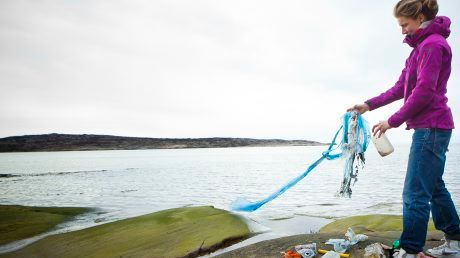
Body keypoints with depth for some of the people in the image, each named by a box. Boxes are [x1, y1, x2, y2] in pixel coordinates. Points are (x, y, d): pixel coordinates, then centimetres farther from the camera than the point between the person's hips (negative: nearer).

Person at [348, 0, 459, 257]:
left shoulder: (432, 44, -12)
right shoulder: (422, 46, 20)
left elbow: (424, 92, -20)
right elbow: (400, 89, 18)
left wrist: (393, 121, -15)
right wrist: (368, 105, 11)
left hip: (431, 127, -11)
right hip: (432, 128, 11)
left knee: (415, 193, -9)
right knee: (434, 187, 17)